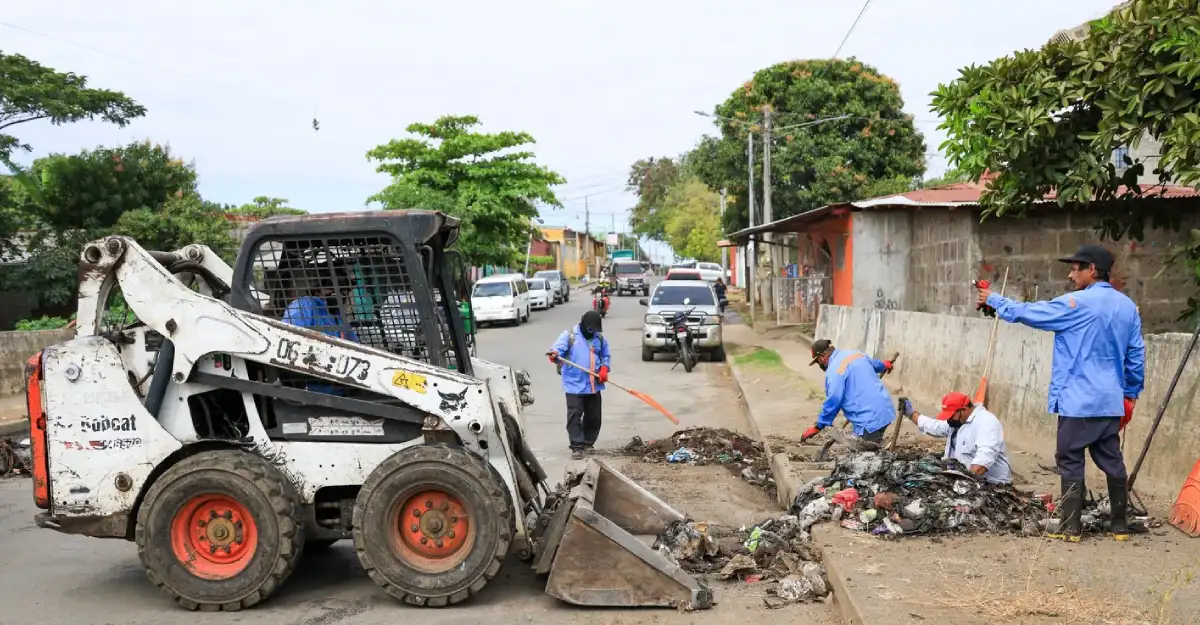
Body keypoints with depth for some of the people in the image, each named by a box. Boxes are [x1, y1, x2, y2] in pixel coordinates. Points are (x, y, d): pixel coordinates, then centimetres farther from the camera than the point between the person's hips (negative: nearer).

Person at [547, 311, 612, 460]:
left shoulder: (600, 338, 11)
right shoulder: (569, 335, -3)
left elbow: (606, 356, 19)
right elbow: (558, 348, -16)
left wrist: (604, 369, -1)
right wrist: (554, 354, -40)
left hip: (594, 385, 5)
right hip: (574, 385, -4)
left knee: (593, 416, 11)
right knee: (574, 416, -10)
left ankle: (588, 444, 26)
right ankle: (577, 447, -8)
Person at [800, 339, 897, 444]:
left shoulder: (834, 370, -14)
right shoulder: (854, 353, 15)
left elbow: (833, 402, -15)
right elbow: (873, 363, 36)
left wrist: (818, 427, -7)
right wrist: (883, 365, 61)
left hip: (869, 419, -10)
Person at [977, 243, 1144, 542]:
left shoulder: (1076, 303, -12)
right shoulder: (1128, 306, 9)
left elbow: (1028, 312, -5)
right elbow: (1137, 354, 13)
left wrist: (993, 300, 9)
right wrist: (1131, 394, 21)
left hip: (1079, 401, -7)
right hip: (1111, 401, 7)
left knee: (1071, 463, 0)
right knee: (1112, 461, 13)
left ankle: (1070, 528, 2)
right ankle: (1120, 526, 19)